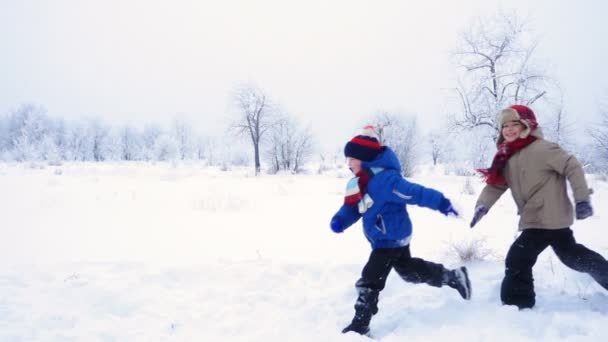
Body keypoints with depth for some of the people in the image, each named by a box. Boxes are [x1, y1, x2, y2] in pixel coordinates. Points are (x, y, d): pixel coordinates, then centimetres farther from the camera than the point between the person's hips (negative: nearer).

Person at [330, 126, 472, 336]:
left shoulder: (385, 179, -30)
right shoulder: (361, 183, 2)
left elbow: (416, 193, -31)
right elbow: (352, 208, 5)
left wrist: (443, 204, -30)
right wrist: (339, 221, -13)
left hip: (391, 240, -10)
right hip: (394, 238, 10)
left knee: (369, 282, -6)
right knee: (409, 269, 28)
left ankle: (360, 327, 6)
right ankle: (454, 277, 40)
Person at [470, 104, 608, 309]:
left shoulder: (540, 148, -16)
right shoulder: (508, 158, 8)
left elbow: (572, 167, -17)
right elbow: (495, 184, 5)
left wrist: (582, 199, -19)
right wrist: (482, 205, -11)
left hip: (549, 218, -9)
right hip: (535, 219, 9)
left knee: (518, 258, -12)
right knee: (572, 254, 25)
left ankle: (518, 303, 0)